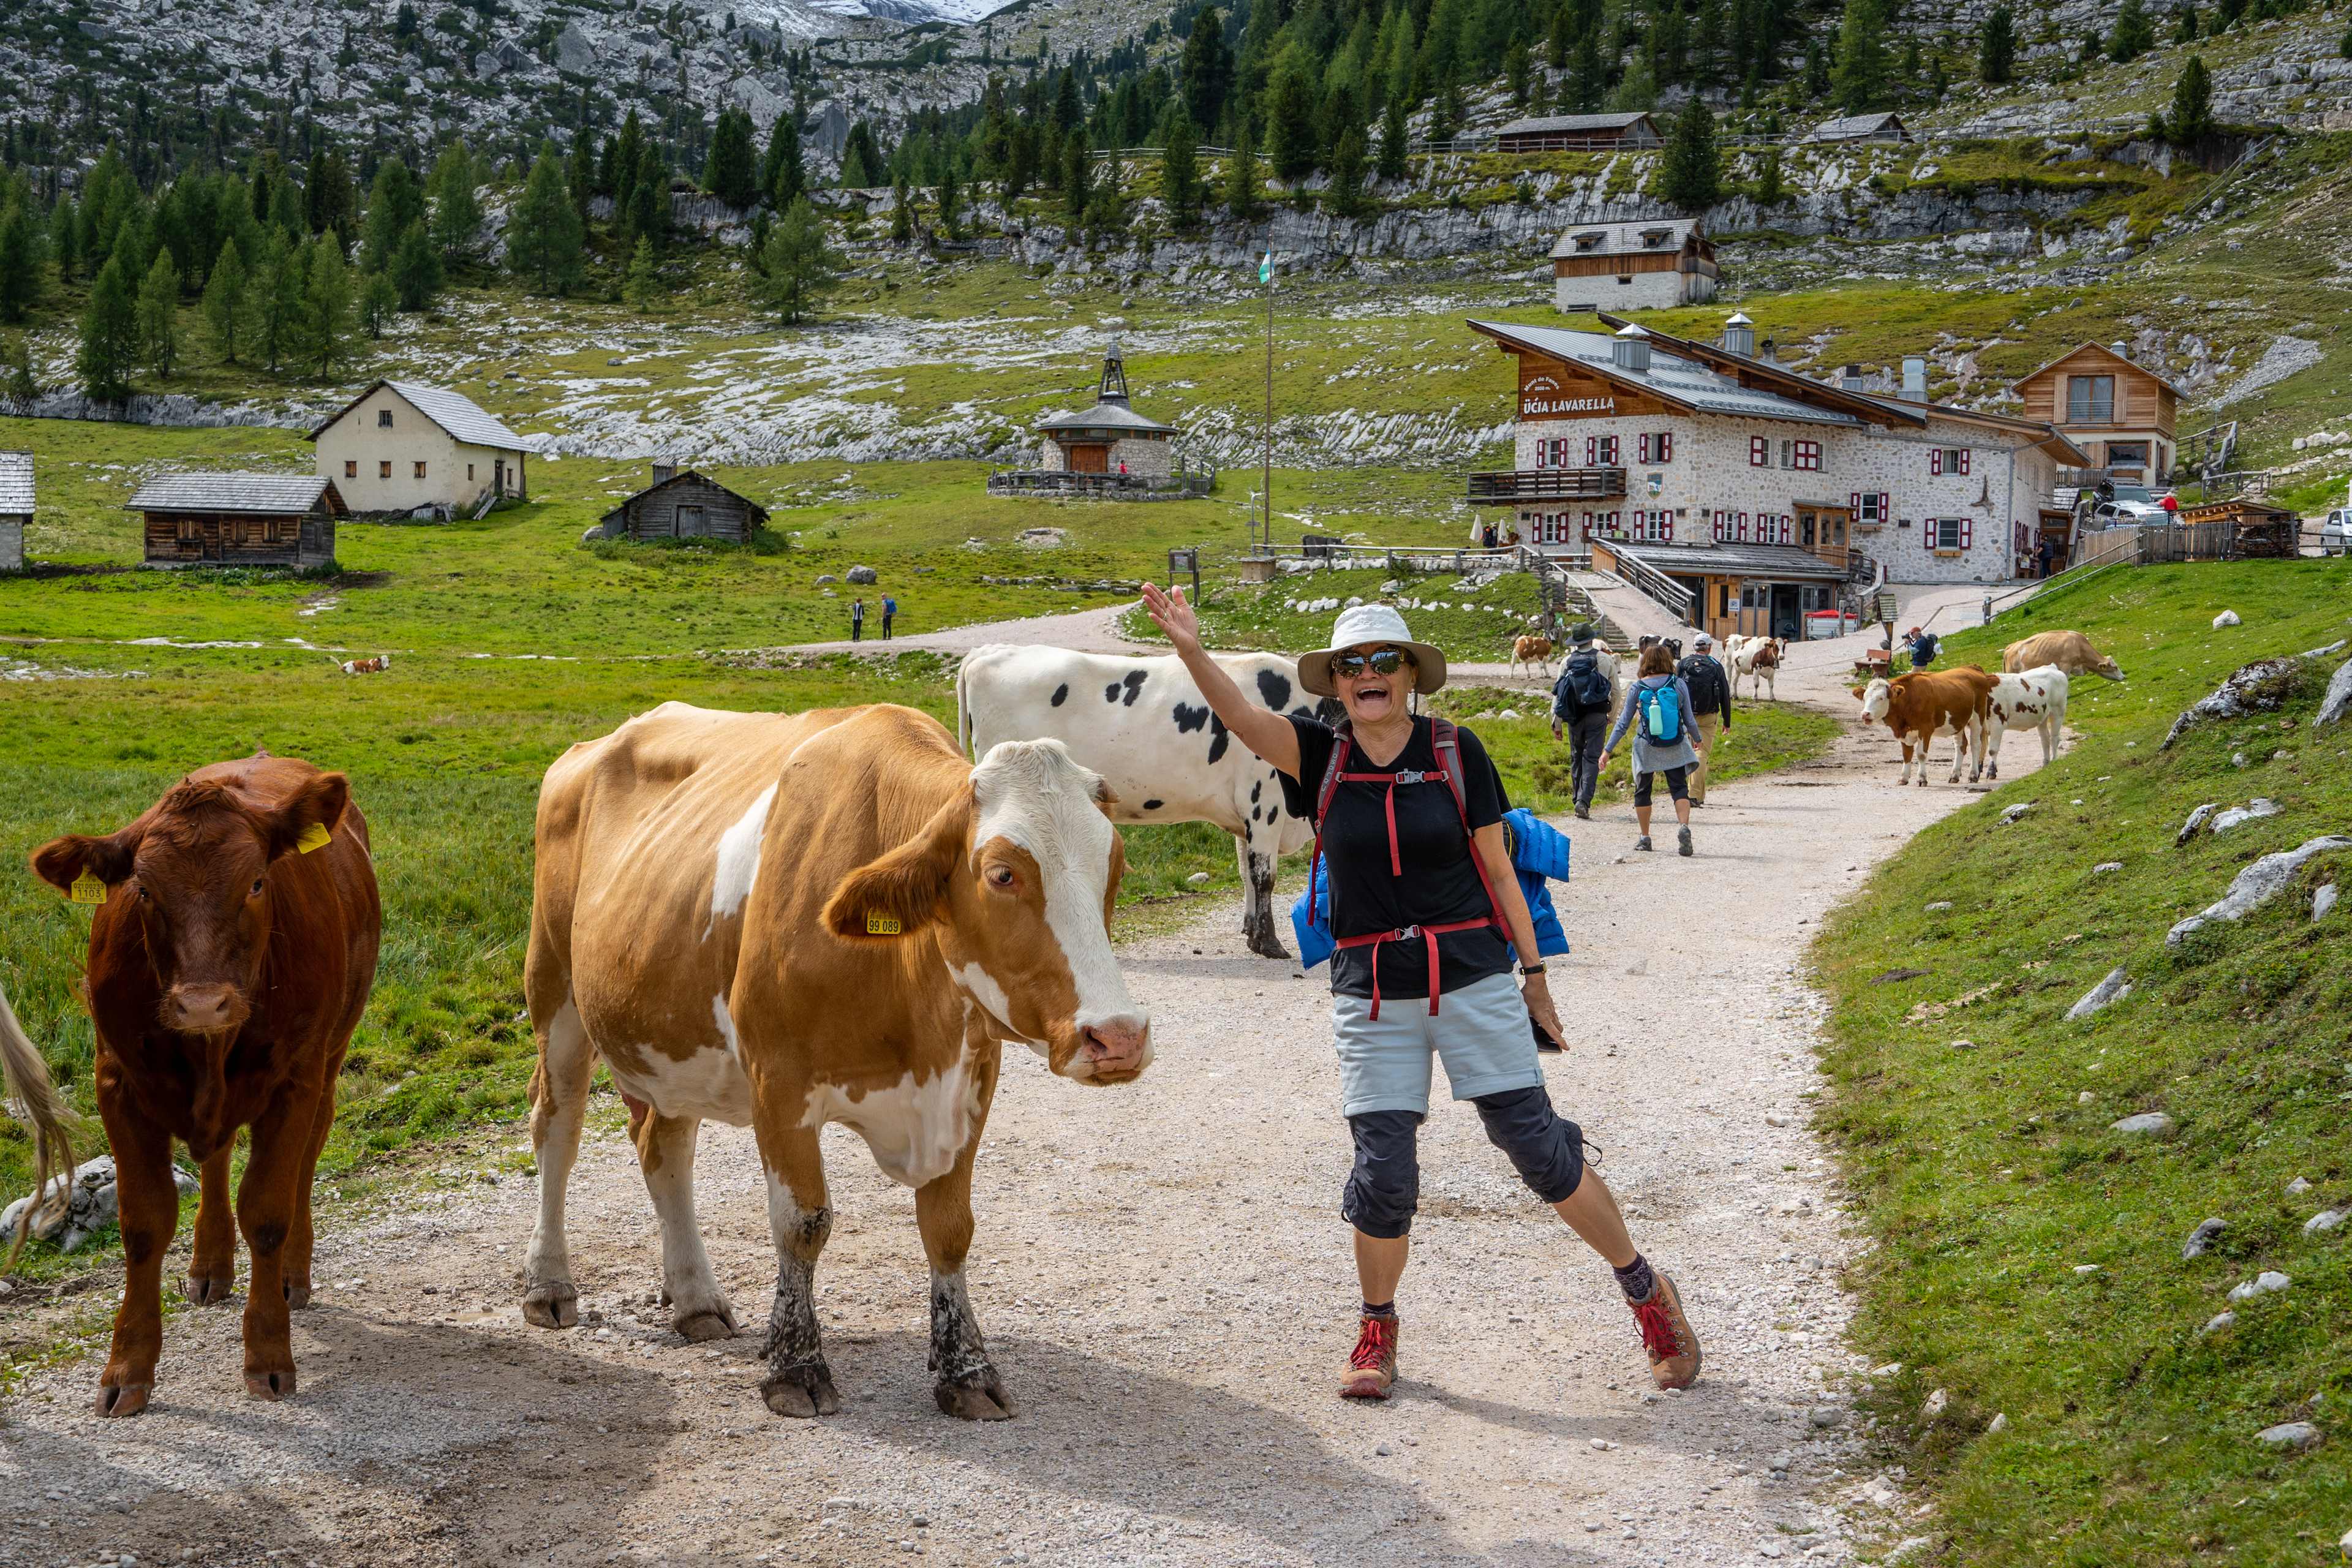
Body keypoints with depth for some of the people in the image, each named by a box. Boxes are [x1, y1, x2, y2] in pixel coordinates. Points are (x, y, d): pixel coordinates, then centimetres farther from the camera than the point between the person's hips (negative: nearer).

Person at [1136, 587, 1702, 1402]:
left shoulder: (1455, 752, -1)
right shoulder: (1322, 756, 1)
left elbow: (1498, 871, 4)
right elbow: (1242, 717, -17)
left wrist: (1534, 975, 6)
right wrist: (1191, 650, -34)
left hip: (1474, 978, -1)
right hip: (1371, 992, 1)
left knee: (1537, 1145, -1)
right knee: (1383, 1172, -1)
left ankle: (1648, 1293, 18)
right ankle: (1376, 1329, 23)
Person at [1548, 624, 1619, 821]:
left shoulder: (1567, 661, 2)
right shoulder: (1606, 660, 0)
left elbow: (1557, 694, 1)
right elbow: (1615, 691, 5)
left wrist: (1556, 723, 6)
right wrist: (1612, 715, 20)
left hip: (1574, 716, 1)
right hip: (1597, 716, -1)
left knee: (1576, 758, 14)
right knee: (1591, 758, -3)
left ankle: (1577, 799, 19)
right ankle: (1584, 801, -16)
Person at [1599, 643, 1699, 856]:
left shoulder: (1637, 689, -5)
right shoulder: (1679, 684, -4)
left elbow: (1623, 724, -4)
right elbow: (1689, 719, 2)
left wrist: (1607, 750, 2)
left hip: (1647, 747, 0)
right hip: (1675, 749, 0)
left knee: (1642, 790, 15)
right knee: (1679, 788, 2)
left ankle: (1644, 838, 19)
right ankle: (1684, 827, -23)